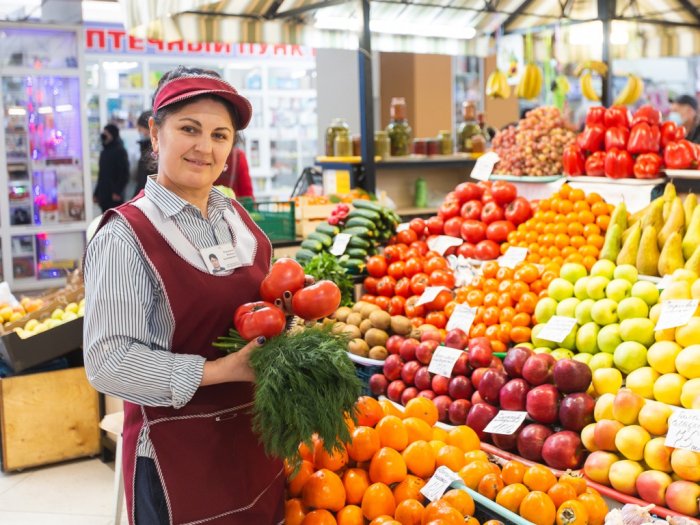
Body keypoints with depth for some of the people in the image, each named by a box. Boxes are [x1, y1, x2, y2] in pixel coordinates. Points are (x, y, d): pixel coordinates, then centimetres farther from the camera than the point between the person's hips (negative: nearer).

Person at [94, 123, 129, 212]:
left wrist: (117, 192, -20)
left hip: (114, 196, -8)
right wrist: (96, 193, 18)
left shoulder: (120, 151, -6)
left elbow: (124, 174, -13)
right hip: (104, 195, 8)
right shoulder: (104, 152, 17)